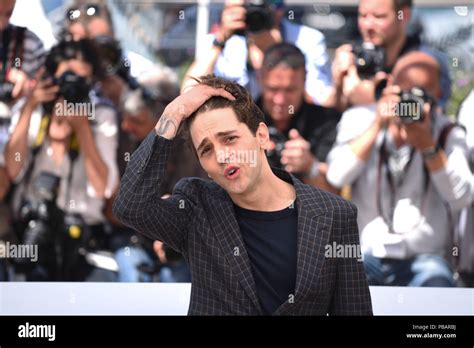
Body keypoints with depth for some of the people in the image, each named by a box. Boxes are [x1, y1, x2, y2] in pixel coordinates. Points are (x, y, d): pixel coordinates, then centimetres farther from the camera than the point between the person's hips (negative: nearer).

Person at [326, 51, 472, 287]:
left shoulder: (447, 134, 6)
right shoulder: (360, 119, 6)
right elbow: (337, 176, -10)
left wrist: (427, 145, -19)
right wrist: (376, 126, -16)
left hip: (423, 259, 0)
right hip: (365, 253, 0)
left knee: (437, 283, -32)